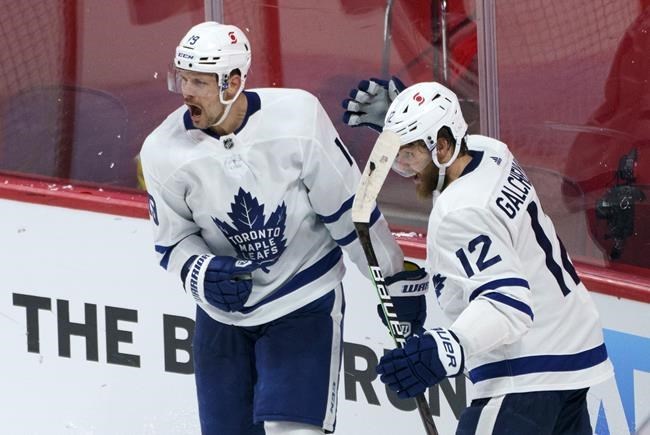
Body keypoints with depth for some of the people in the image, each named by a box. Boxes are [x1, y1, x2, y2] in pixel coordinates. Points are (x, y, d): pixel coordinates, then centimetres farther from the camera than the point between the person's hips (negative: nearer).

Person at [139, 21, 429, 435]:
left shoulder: (297, 117, -20)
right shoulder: (164, 152, -14)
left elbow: (348, 206, -10)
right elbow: (174, 243, 0)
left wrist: (396, 279, -2)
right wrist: (203, 274, -21)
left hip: (305, 302, -3)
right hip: (222, 311, 3)